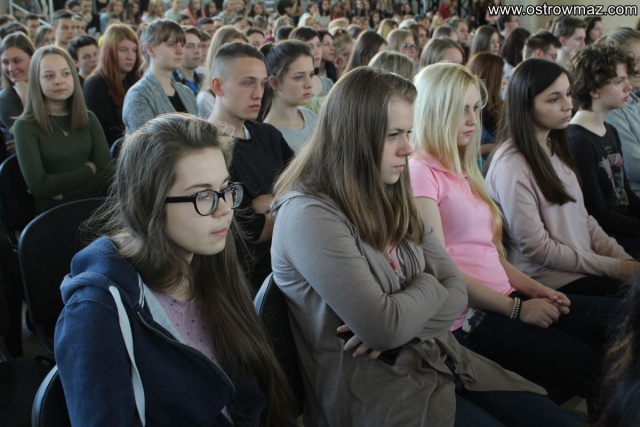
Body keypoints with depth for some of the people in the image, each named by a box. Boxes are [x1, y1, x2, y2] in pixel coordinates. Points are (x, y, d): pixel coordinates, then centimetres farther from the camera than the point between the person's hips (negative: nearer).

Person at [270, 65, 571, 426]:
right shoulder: (309, 216, -20)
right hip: (373, 387, -7)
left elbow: (457, 292, 3)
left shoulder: (390, 200, 6)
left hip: (436, 358, 7)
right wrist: (427, 285, -5)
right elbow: (384, 327, -24)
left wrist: (398, 321, -16)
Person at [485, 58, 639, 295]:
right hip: (549, 281, -8)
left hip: (583, 268, 8)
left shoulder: (555, 149, 10)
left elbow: (582, 219, 13)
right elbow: (536, 247, -15)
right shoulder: (512, 165, -17)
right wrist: (613, 267, -11)